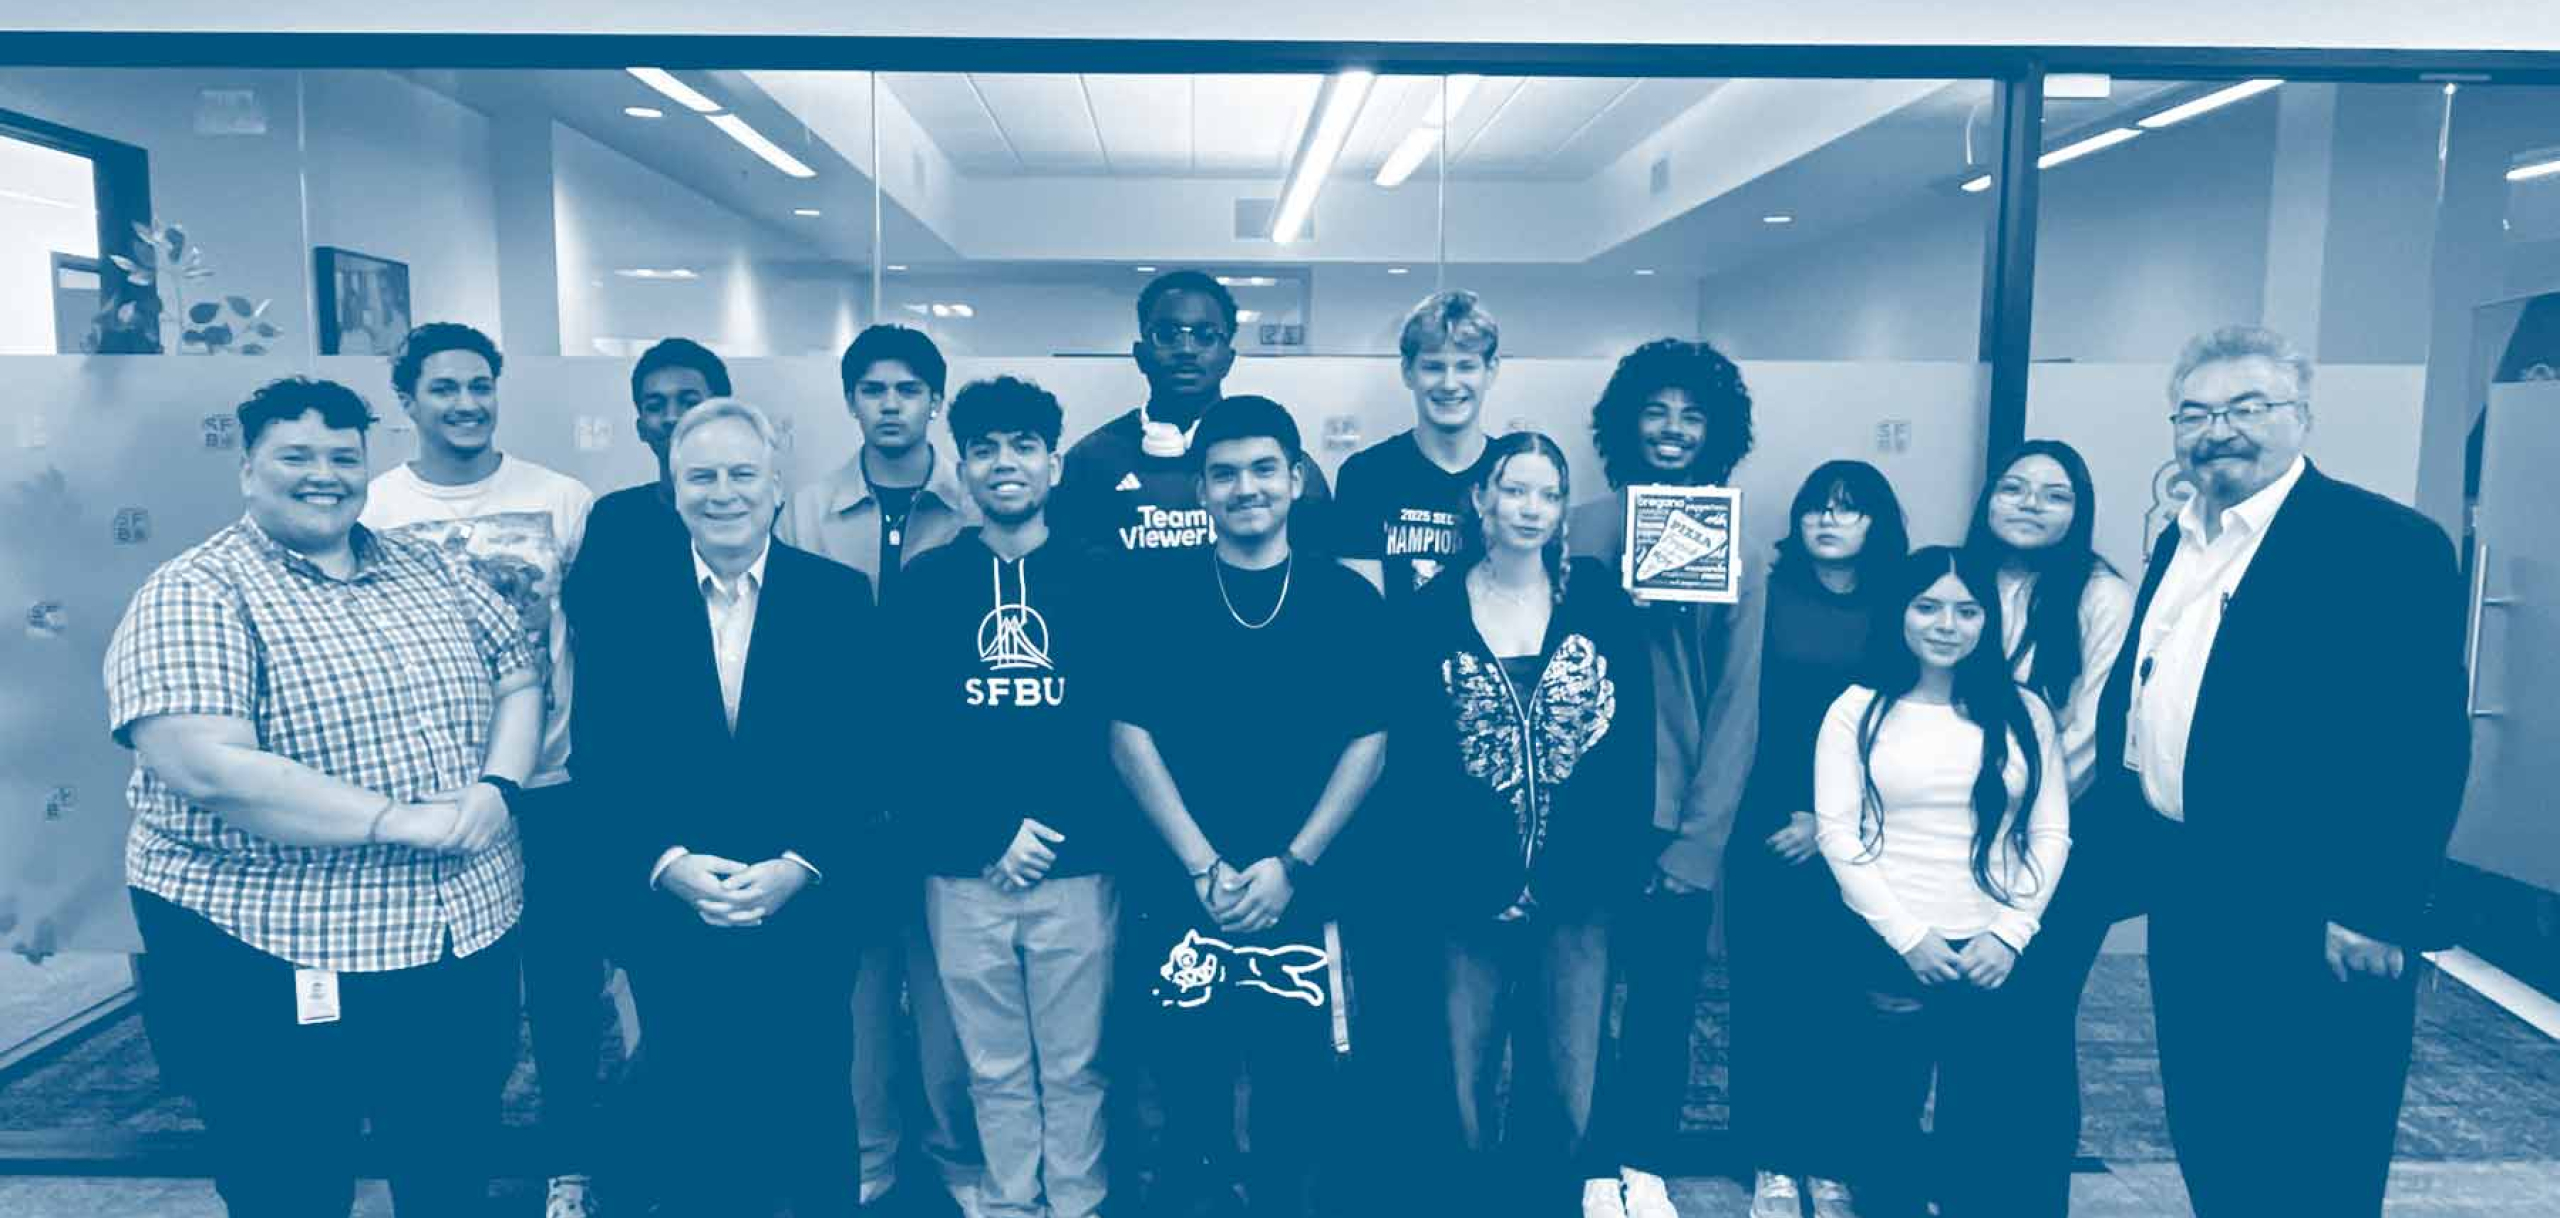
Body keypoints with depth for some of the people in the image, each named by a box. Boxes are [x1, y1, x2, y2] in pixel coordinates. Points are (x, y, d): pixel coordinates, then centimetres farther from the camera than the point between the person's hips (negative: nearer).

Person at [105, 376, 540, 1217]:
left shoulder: (433, 570, 8)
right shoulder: (193, 595, -10)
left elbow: (519, 681, 9)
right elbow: (203, 769, -22)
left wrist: (496, 788, -12)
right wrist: (404, 820, -23)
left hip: (470, 938, 5)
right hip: (273, 970, -4)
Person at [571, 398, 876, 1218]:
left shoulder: (841, 596, -2)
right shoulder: (625, 606, 1)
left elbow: (871, 752, -6)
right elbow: (599, 761, 0)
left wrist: (801, 867, -15)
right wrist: (666, 863, -13)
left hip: (807, 916, -1)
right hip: (669, 917, 1)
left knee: (812, 1116, 13)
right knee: (689, 1130, 13)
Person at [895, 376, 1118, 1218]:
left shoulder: (1096, 576, 3)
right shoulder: (925, 582, 5)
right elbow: (911, 730, 0)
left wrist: (1048, 825, -9)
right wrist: (997, 830, -10)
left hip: (1078, 863, -1)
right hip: (963, 868, 1)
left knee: (1074, 1063, 9)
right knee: (993, 1066, 12)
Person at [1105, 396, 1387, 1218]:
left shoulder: (1347, 600, 3)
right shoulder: (1160, 596, 2)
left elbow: (1367, 743, 1)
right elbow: (1130, 737, -1)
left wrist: (1289, 864, -8)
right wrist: (1205, 867, -9)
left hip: (1303, 894, 0)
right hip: (1183, 893, 0)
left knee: (1296, 1093, 8)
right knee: (1189, 1089, 9)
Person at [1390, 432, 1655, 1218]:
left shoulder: (1600, 601, 3)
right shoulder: (1433, 613, 0)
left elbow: (1633, 742, 1)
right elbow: (1414, 759, -3)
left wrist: (1617, 868, -6)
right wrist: (1473, 880, -9)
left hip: (1576, 889, 1)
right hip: (1472, 891, 0)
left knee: (1567, 1094, 7)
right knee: (1467, 1085, 8)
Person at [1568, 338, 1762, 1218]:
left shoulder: (1738, 560, 3)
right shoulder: (1581, 533, -1)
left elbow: (1737, 711, 1)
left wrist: (1699, 843, -4)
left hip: (1681, 824, 1)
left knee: (1664, 1004, 9)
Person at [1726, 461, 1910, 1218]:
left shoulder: (1898, 609, 4)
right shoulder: (1767, 594, 3)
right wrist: (1783, 810, -10)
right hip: (1766, 827, 0)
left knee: (1841, 1000, 4)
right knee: (1767, 992, 2)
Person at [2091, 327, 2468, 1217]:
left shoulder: (2388, 543, -12)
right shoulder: (2178, 541, 12)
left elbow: (2425, 743, -18)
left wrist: (2375, 911, -20)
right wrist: (2131, 839, 11)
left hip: (2306, 920, -7)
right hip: (2185, 900, 7)